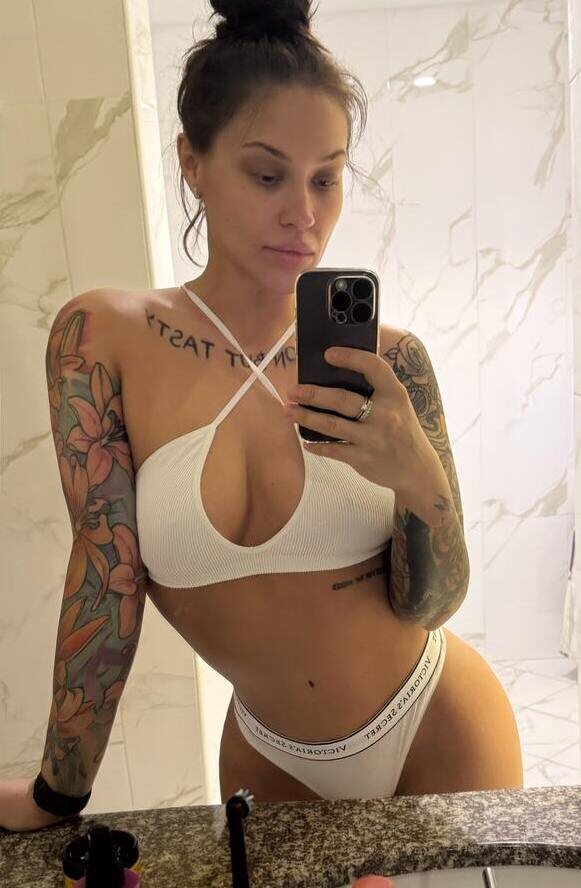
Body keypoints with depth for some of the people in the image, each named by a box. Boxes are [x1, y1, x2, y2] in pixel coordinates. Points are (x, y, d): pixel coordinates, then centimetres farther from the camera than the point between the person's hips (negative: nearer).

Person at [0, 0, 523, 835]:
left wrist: (421, 481, -32)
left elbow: (429, 607, -13)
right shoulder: (103, 338, -15)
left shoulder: (388, 360, -15)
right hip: (271, 755, 1)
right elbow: (107, 571, -14)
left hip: (437, 728, 0)